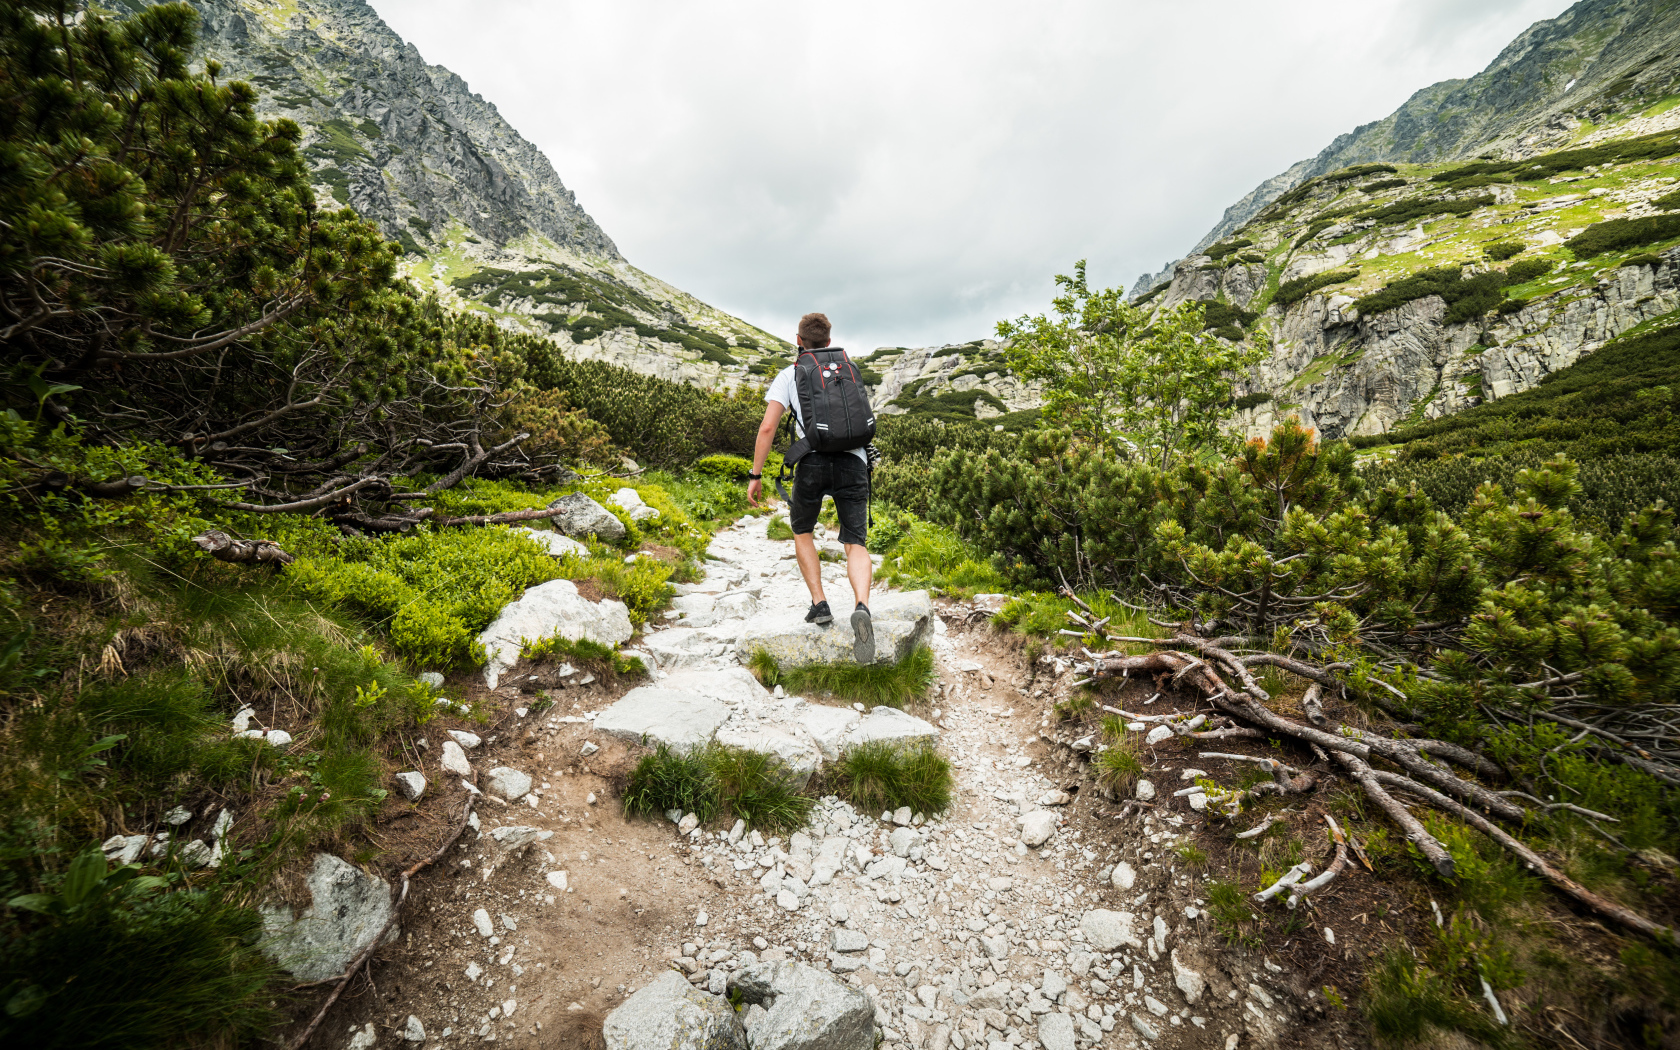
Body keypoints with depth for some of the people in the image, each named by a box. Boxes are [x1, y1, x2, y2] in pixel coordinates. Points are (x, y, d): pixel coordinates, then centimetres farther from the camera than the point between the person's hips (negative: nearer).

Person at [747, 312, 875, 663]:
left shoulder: (788, 375, 12)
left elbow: (767, 428, 1)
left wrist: (756, 475, 6)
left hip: (813, 461, -2)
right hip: (854, 460, 2)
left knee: (802, 531, 23)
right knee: (856, 544, -1)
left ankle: (819, 604, 14)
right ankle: (862, 608, -27)